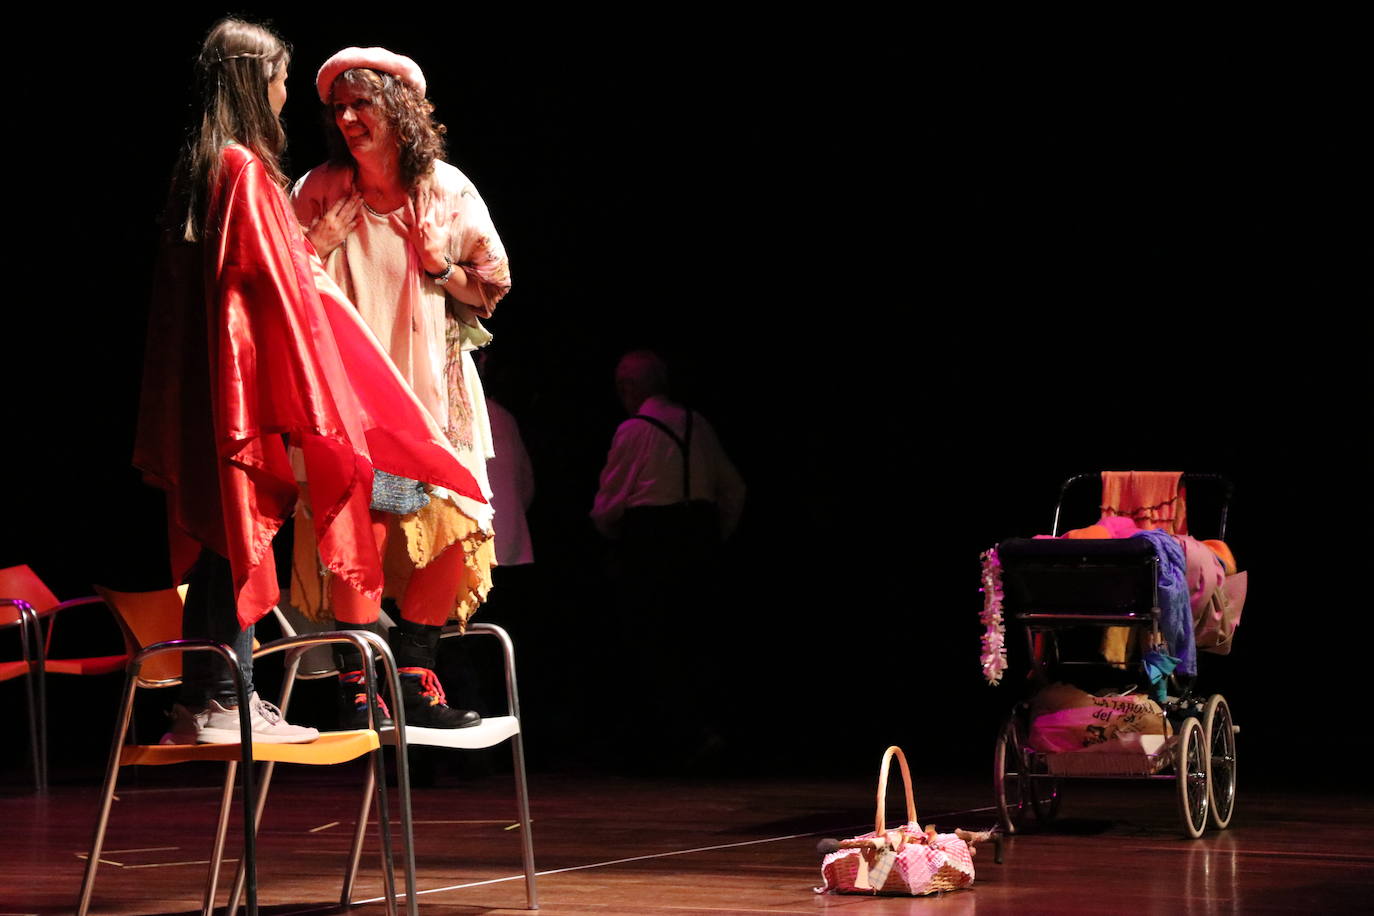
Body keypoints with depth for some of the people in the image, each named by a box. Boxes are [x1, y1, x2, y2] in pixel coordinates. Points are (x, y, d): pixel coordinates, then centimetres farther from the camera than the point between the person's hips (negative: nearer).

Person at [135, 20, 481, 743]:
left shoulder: (198, 168, 14)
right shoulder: (245, 168, -13)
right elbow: (274, 294, -16)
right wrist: (298, 420, -16)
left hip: (203, 391, 9)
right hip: (247, 386, -9)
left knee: (217, 541, 10)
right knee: (242, 539, -6)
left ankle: (202, 701, 12)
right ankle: (225, 703, -6)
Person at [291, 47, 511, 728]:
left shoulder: (447, 192, 4)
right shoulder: (320, 193, 1)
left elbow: (491, 289, 10)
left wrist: (439, 265, -8)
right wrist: (319, 246, -14)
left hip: (430, 387, 2)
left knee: (454, 533, -5)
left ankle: (412, 683, 9)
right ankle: (356, 689, -9)